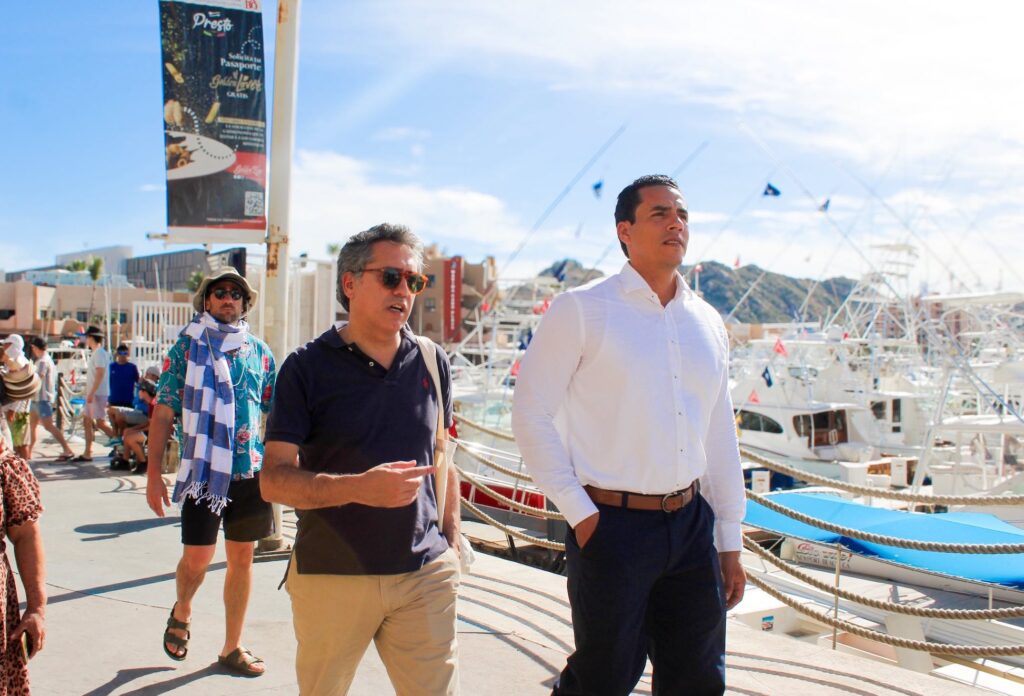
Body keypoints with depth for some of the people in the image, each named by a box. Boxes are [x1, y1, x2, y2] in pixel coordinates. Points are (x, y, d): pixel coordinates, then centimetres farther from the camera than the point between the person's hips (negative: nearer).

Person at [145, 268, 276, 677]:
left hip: (251, 469, 3)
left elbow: (276, 411, 14)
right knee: (198, 555, -4)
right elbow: (163, 412, -1)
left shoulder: (258, 351, 9)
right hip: (203, 468, -3)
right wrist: (153, 473, -7)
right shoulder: (187, 347, 2)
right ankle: (181, 613, 30)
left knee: (241, 557, 8)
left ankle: (232, 648, 21)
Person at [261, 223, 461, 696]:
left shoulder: (432, 362, 6)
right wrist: (359, 487, -25)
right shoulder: (308, 367, -5)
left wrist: (451, 543, 11)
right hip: (331, 576, -2)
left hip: (425, 574, 3)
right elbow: (274, 479, -10)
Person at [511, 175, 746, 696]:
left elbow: (720, 435, 13)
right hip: (612, 525, -5)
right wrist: (579, 513, -10)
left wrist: (729, 540, 14)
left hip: (692, 523, 5)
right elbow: (530, 415, -7)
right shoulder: (581, 309, -7)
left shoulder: (707, 322, 9)